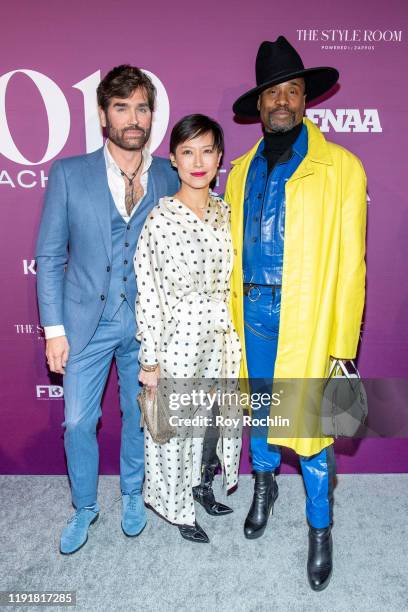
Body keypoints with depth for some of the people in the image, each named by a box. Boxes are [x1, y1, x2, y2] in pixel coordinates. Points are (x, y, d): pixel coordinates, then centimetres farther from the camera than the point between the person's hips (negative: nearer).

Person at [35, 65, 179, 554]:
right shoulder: (69, 174, -5)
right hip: (87, 321, 0)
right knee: (78, 423, 10)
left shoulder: (168, 178, -2)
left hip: (147, 324, 1)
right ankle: (84, 508, 36)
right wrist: (54, 328, -6)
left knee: (139, 417, 16)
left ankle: (132, 494, 43)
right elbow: (49, 256, -3)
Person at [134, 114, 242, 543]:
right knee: (176, 426, 12)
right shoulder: (159, 219, -14)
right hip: (179, 339, -5)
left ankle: (203, 486, 48)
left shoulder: (227, 212, 2)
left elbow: (234, 278, 9)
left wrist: (239, 338, 11)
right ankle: (181, 509, 38)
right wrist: (149, 361, -11)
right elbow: (147, 295, -13)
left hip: (224, 338, 5)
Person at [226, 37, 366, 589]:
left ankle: (320, 527, 30)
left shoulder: (341, 167, -2)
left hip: (308, 316, -3)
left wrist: (343, 346, -9)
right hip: (252, 313, 4)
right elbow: (232, 250, 11)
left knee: (311, 426, 4)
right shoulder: (242, 170, 11)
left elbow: (350, 262, -6)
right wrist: (230, 317, 5)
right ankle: (264, 484, 47)